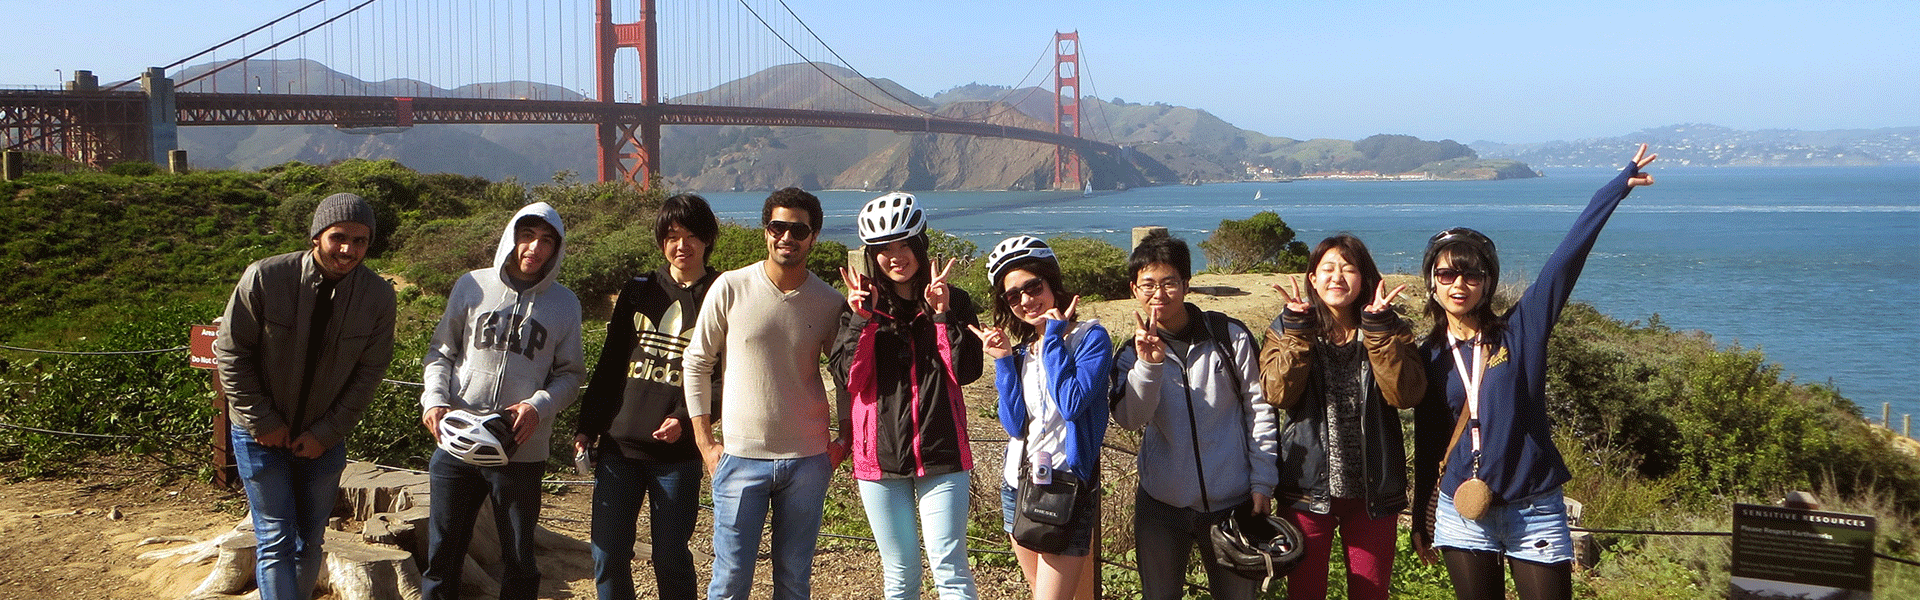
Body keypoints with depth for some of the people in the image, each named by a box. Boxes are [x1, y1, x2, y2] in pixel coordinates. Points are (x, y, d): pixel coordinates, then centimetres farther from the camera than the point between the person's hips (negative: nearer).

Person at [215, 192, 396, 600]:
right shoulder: (265, 277, -18)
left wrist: (327, 433, -9)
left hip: (325, 439, 3)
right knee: (276, 540, -3)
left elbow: (369, 372, -5)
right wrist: (262, 422, -11)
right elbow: (231, 352, -10)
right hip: (262, 434, -3)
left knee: (311, 540, 13)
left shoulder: (379, 296, -11)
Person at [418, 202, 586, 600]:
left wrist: (539, 406, -12)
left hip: (521, 452, 0)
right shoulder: (472, 286, 4)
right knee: (442, 552, 8)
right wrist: (434, 399, -6)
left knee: (519, 560, 8)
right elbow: (441, 351, 11)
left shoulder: (565, 304, 4)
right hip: (456, 444, 1)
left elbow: (570, 373, 7)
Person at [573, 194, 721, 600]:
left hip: (677, 454, -3)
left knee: (671, 558, 3)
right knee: (607, 556, 4)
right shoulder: (638, 291, 11)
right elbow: (609, 366, 15)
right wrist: (587, 427, 10)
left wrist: (685, 420, -18)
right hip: (618, 446, 3)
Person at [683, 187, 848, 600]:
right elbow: (697, 363, 3)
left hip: (808, 460, 2)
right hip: (741, 457, -2)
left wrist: (844, 440, 4)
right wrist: (705, 442, 0)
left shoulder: (829, 303, 1)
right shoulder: (730, 289, -4)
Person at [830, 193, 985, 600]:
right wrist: (861, 321, -14)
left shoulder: (953, 302, 4)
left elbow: (966, 371, -7)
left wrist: (942, 315, -15)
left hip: (941, 455, -2)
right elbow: (848, 380, -4)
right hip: (880, 456, 2)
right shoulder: (860, 305, 7)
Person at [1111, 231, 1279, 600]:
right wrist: (1149, 365, -25)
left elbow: (1259, 410, 1)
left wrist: (1262, 484, -1)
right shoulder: (1133, 353, 3)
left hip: (1232, 502, -2)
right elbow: (1129, 419, -11)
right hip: (1161, 504, 2)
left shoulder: (1230, 337, -4)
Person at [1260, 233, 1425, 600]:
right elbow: (1277, 394, -16)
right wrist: (1298, 329, -21)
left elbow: (1406, 394, -16)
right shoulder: (1286, 330, 2)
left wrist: (1378, 328, -21)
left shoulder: (1389, 330, 2)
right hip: (1308, 490, 0)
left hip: (1373, 493, 0)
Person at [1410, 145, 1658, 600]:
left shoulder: (1520, 330, -3)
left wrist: (1619, 185, -15)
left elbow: (1566, 258, -10)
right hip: (1462, 516, 2)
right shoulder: (1429, 355, 5)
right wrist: (1420, 518, 15)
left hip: (1534, 511, -2)